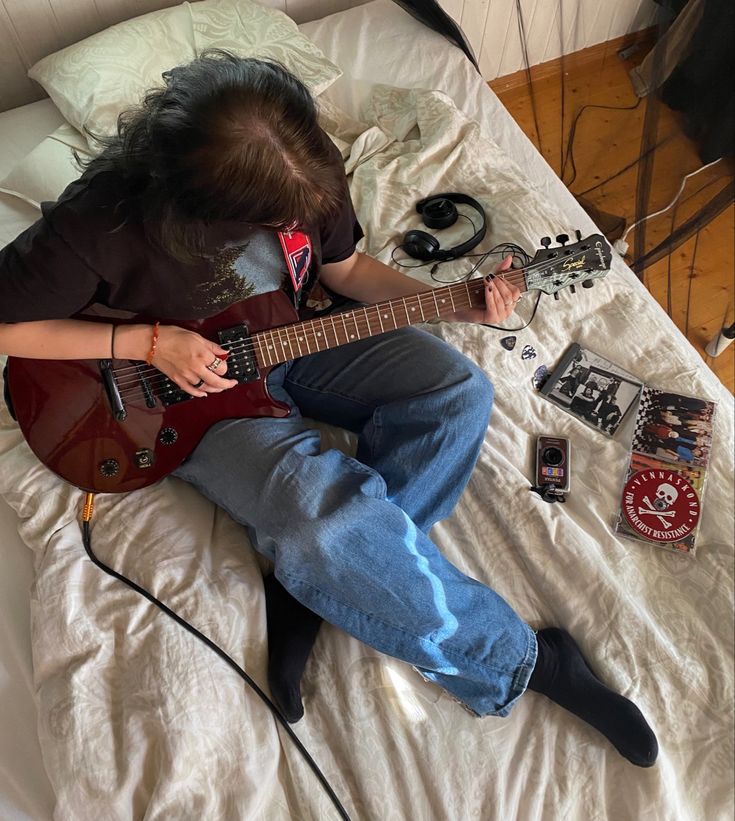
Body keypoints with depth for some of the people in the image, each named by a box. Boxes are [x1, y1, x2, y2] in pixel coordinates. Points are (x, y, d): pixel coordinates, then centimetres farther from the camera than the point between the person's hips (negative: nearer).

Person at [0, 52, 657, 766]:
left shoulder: (303, 174, -12)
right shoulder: (99, 222, -25)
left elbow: (340, 268, 3)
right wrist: (147, 343, -23)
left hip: (292, 341, 6)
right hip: (193, 389, -5)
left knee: (458, 393, -12)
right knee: (326, 511, -31)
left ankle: (316, 579, -14)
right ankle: (518, 663, -8)